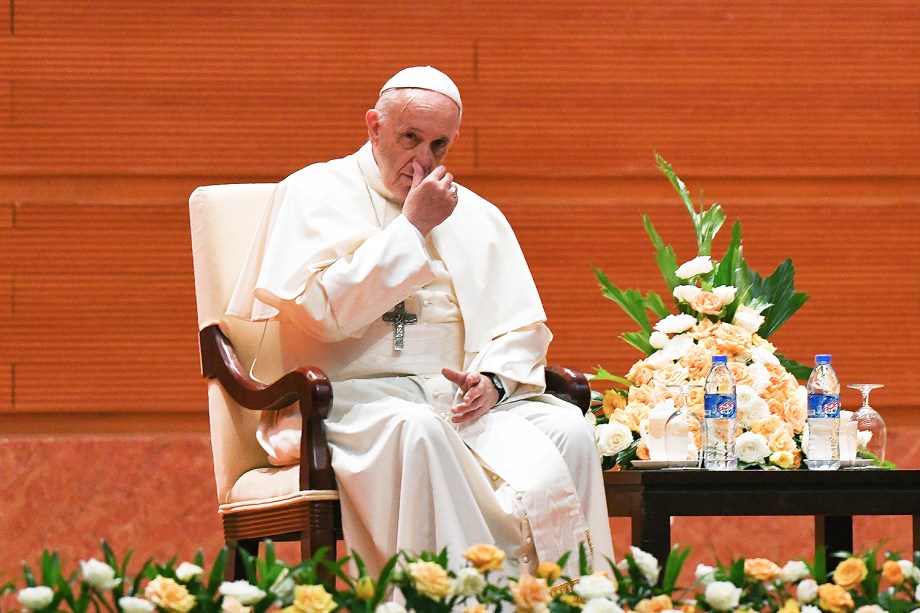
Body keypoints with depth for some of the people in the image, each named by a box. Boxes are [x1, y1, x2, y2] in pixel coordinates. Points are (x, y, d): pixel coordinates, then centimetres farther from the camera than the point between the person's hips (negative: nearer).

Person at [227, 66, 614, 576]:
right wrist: (412, 227, -10)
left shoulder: (477, 217, 20)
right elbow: (326, 310, -12)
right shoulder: (314, 194, 4)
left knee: (566, 430, -23)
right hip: (351, 396, -5)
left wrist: (494, 378, -5)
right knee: (417, 430, -39)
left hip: (460, 399, 5)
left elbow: (522, 326, 18)